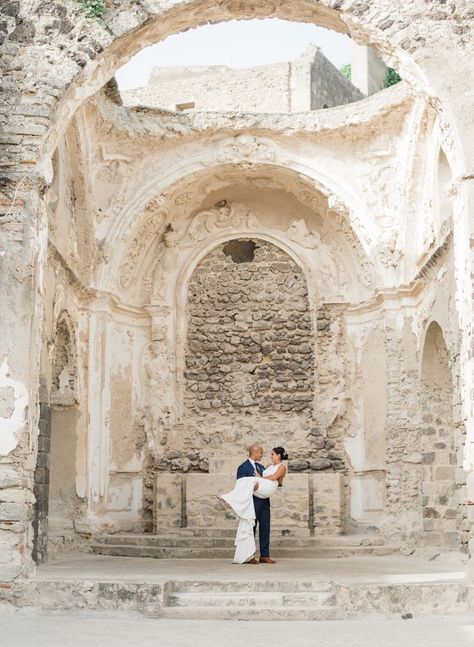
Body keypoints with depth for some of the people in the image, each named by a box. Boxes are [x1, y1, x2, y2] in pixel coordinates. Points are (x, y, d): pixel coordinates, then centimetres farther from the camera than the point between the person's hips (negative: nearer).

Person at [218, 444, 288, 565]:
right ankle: (248, 556, -1)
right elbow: (240, 485, -9)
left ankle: (264, 556, 11)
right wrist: (253, 485, -21)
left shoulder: (261, 467, 18)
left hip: (264, 500, 7)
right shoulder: (243, 467, -3)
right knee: (250, 528, -4)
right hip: (252, 501, -7)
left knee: (265, 528, 6)